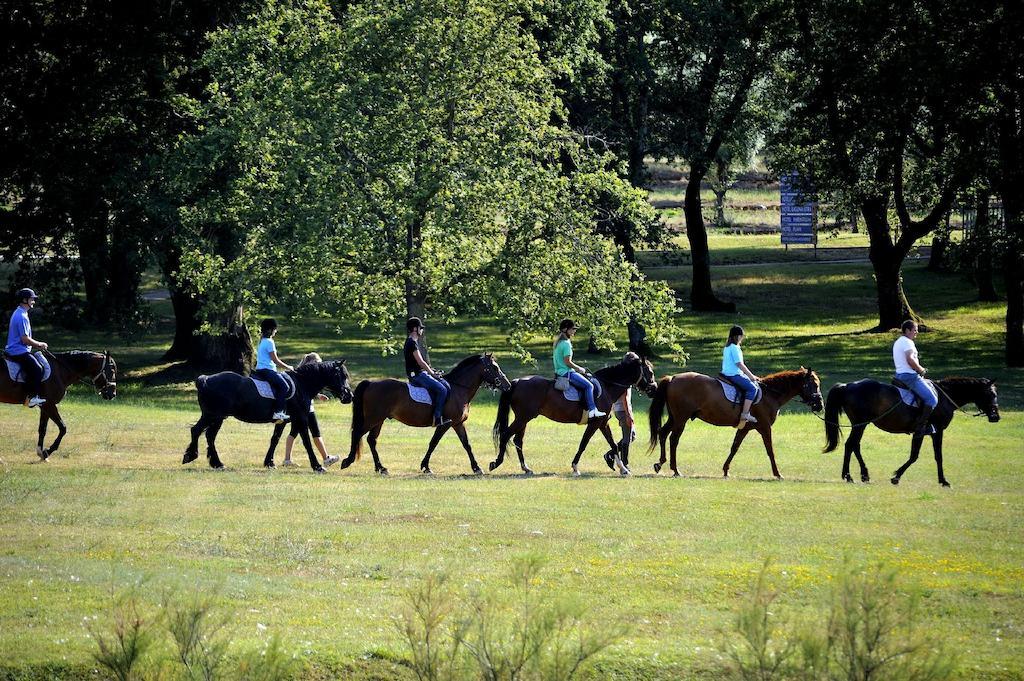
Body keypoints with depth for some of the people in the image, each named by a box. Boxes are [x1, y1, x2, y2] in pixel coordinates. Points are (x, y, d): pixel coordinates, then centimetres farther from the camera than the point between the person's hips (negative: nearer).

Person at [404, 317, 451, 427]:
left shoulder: (414, 342, 17)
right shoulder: (412, 343, -15)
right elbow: (420, 362, -18)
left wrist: (432, 371, 12)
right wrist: (432, 373, -8)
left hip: (421, 373, 10)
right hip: (416, 375, -10)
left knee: (447, 386, 5)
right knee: (442, 389, -19)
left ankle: (444, 415, 5)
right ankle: (437, 418, -19)